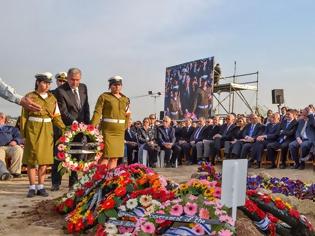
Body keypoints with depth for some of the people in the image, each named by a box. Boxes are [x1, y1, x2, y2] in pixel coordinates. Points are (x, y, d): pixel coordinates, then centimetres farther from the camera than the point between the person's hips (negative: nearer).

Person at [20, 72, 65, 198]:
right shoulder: (29, 97, 0)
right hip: (33, 130, -3)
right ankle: (32, 187, 7)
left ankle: (40, 187, 10)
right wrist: (23, 133, -6)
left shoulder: (52, 98, 8)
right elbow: (24, 116, 0)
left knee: (44, 158, 3)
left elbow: (56, 116, 7)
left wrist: (64, 129, -6)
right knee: (31, 158, 0)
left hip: (47, 131, 3)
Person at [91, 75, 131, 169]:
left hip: (120, 131, 5)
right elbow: (97, 112, -9)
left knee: (115, 157, 6)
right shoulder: (104, 96, -1)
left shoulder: (125, 99, 13)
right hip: (108, 130, -5)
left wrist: (125, 127, 10)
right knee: (106, 156, -9)